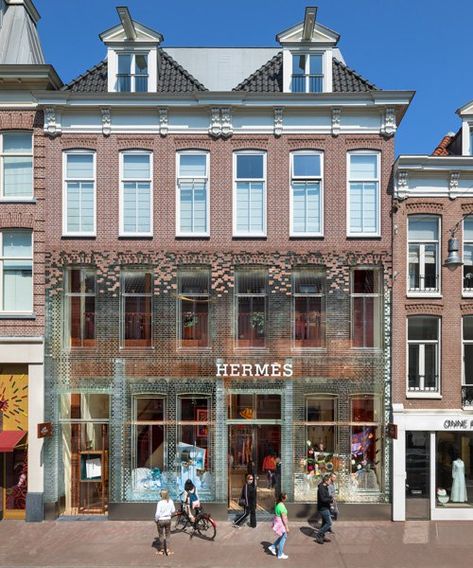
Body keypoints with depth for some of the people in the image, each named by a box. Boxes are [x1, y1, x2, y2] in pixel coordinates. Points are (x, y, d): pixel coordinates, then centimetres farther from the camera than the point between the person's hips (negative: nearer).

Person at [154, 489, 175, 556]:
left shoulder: (160, 502, -22)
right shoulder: (171, 501, -9)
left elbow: (157, 513, -23)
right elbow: (173, 510, 4)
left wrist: (156, 520, -5)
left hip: (160, 520, -3)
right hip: (168, 519, 3)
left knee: (161, 535, 14)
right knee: (167, 535, 16)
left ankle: (161, 550, 25)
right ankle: (167, 550, 17)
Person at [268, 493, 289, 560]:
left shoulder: (277, 504, 3)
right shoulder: (282, 506, -26)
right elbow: (284, 518, -24)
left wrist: (273, 523, 23)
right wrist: (287, 527, -18)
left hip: (277, 522, 9)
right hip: (281, 523, -9)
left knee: (284, 536, 23)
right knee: (283, 538, 6)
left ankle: (272, 547, 26)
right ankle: (280, 555, 18)